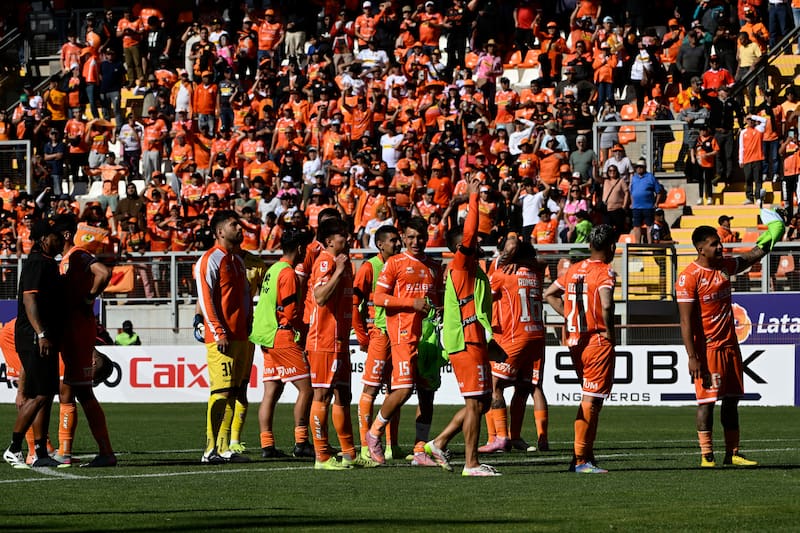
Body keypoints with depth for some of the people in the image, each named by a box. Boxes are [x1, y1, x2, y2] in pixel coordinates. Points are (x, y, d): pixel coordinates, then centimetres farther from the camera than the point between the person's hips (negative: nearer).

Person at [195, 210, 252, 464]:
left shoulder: (238, 261, 19)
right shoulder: (210, 261, -7)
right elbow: (206, 299, -12)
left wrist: (249, 325, 13)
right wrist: (219, 333, -17)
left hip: (241, 336, 8)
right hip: (222, 338, -8)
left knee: (233, 392, 7)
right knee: (221, 392, -11)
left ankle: (224, 447, 11)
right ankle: (211, 450, -11)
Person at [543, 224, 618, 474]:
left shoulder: (573, 270, 11)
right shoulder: (605, 272, -12)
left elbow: (549, 294, 19)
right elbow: (606, 305, -27)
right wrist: (609, 332, -13)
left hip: (575, 341, 7)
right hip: (598, 341, -7)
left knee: (591, 397, 17)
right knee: (591, 399, -4)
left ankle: (587, 454, 16)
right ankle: (581, 459, -6)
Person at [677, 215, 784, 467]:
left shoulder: (725, 266, 7)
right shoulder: (689, 277, -14)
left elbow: (752, 256, 30)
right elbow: (686, 321, -16)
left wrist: (769, 239, 21)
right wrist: (692, 357, -19)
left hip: (729, 345, 7)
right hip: (706, 349, -7)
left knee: (732, 400, 8)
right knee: (707, 401, -6)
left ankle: (732, 453, 13)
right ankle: (706, 455, -1)